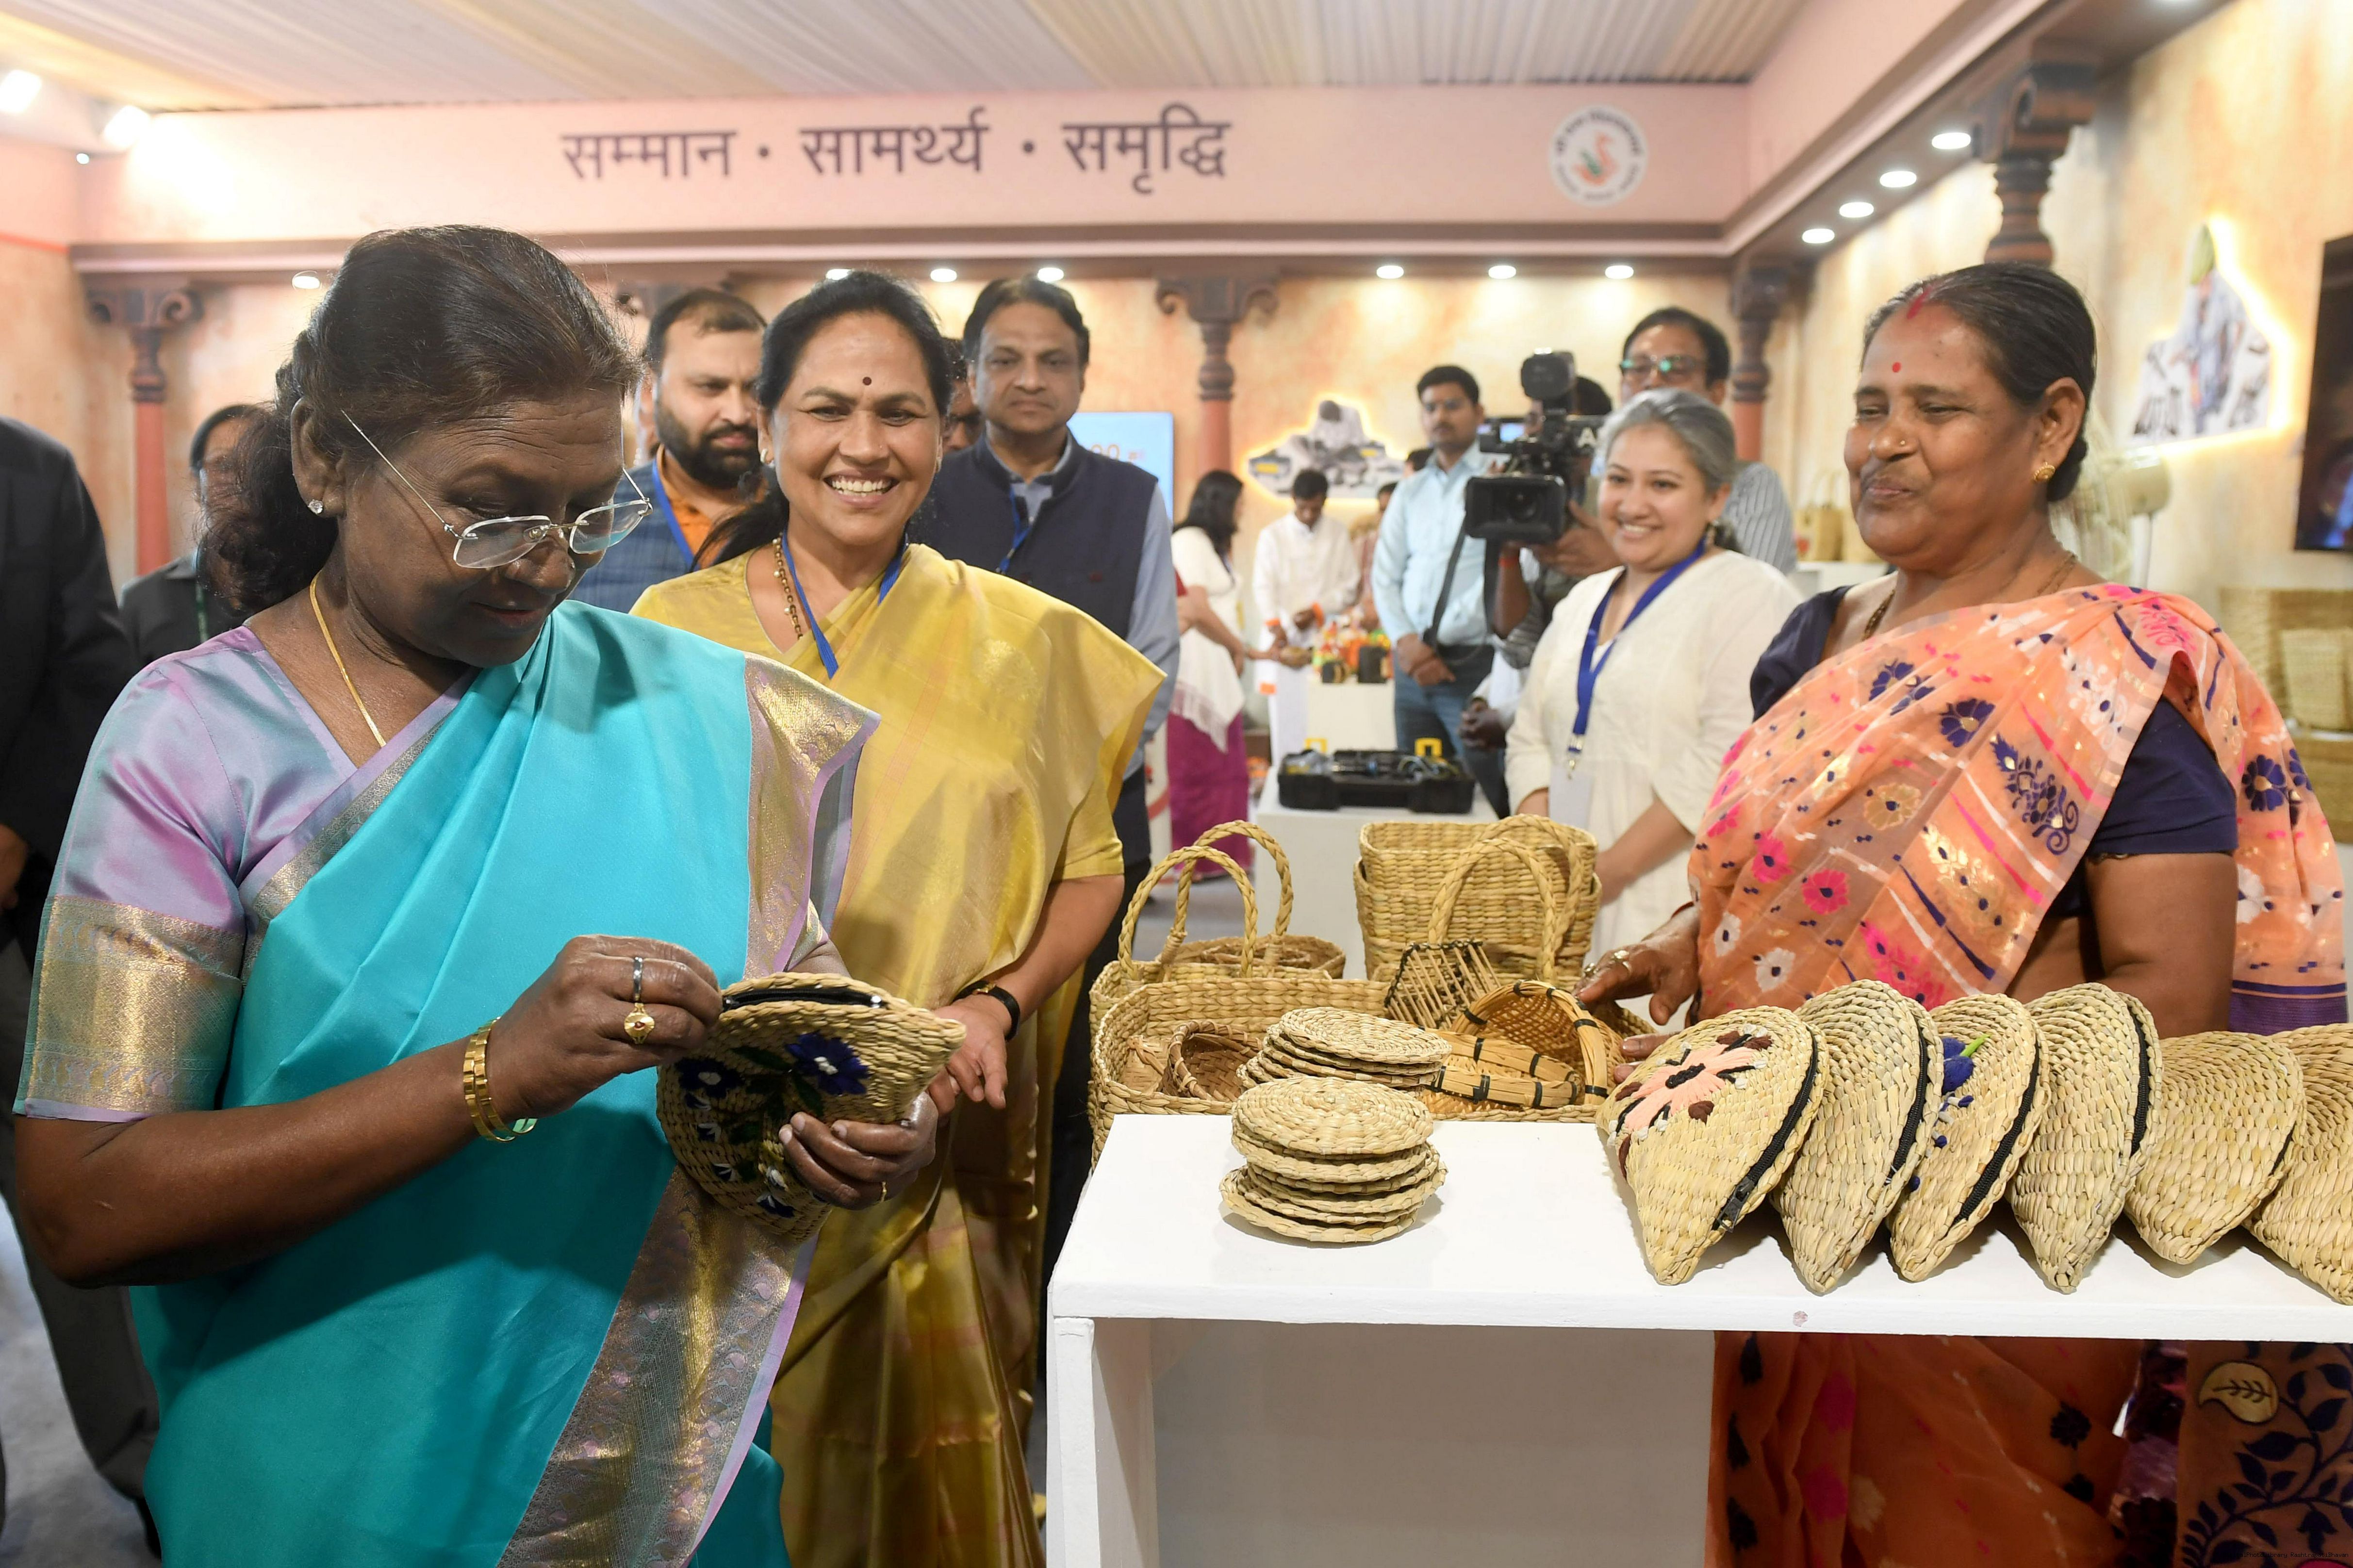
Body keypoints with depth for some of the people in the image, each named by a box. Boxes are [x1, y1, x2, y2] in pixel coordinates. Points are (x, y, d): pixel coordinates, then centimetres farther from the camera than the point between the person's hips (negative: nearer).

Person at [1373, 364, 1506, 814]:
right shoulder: (1410, 492, 16)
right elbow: (1385, 574, 12)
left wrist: (1437, 641, -11)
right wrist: (1406, 642, -5)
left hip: (1472, 662, -5)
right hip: (1413, 665, 6)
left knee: (1483, 798, -8)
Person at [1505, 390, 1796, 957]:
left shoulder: (1750, 595, -5)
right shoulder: (1583, 600, 18)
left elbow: (1732, 761, -16)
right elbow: (1532, 739, 15)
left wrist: (1610, 872, -15)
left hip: (1671, 909, -6)